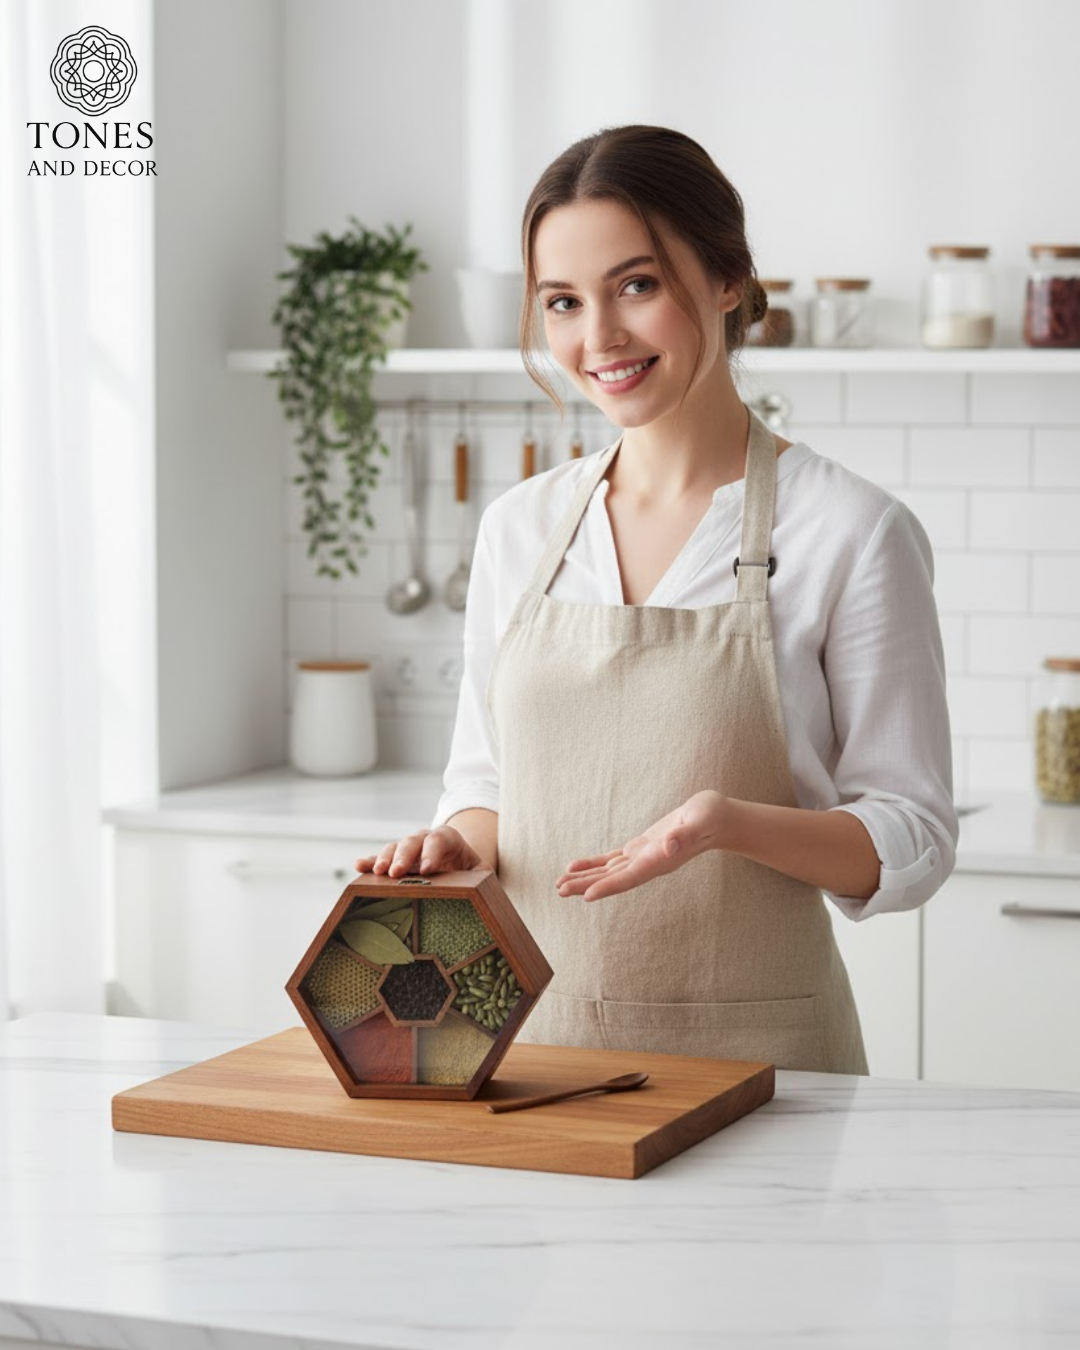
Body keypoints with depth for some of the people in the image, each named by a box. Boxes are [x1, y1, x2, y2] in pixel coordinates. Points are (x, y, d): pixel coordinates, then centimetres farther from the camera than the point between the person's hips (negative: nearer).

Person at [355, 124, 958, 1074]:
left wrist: (728, 821, -23)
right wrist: (456, 845, -6)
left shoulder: (851, 532, -8)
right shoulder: (519, 530, 6)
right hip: (534, 1039, 4)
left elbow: (912, 842, -6)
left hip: (752, 1054, -4)